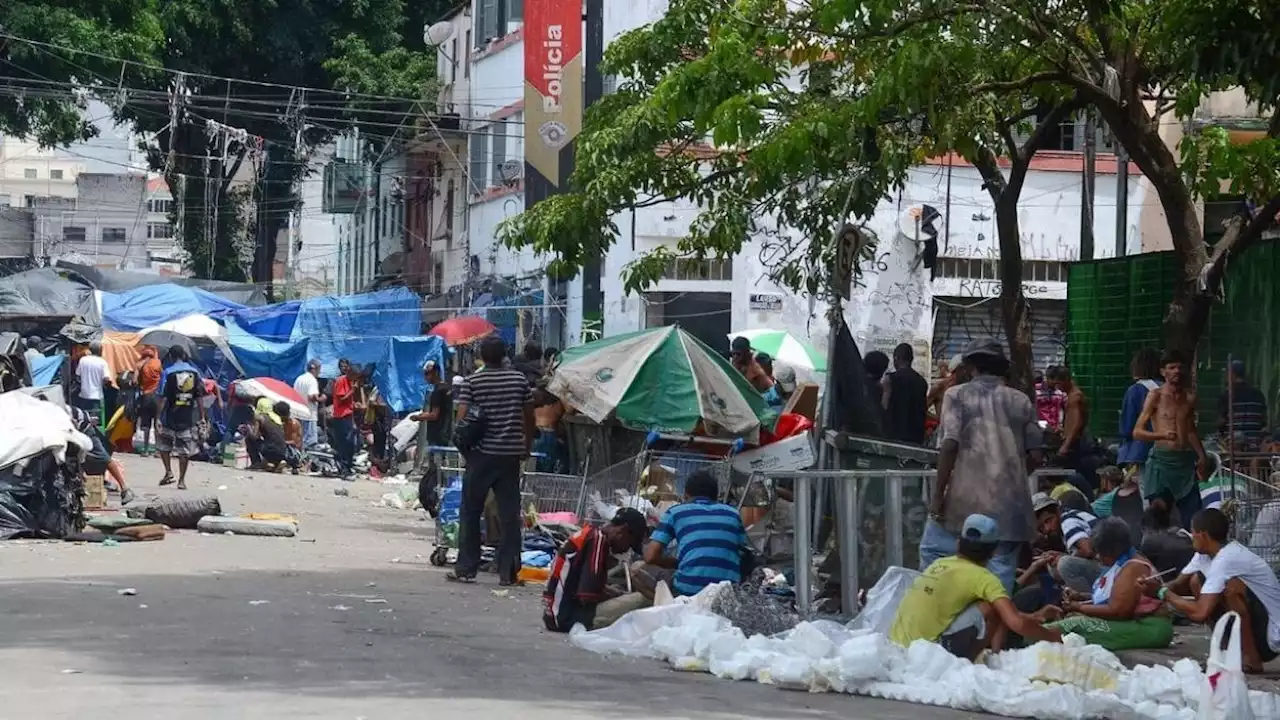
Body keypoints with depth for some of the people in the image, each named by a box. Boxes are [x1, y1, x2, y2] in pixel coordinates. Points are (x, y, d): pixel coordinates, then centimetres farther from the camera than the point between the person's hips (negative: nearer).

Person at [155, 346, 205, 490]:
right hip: (189, 418, 2)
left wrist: (159, 417, -8)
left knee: (163, 443, 18)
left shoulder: (169, 373, -6)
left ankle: (168, 471, 5)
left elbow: (163, 398, -10)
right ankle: (182, 480, 6)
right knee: (185, 449, 6)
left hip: (171, 416, -2)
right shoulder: (195, 373, 3)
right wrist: (202, 417, 8)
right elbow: (199, 397, 3)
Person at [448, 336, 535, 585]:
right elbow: (529, 416, 7)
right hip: (511, 453, 2)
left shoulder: (472, 382, -5)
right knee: (509, 514, 4)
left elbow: (461, 418, -11)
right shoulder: (519, 379, 3)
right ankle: (508, 572, 2)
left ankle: (465, 569, 9)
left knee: (471, 512, 9)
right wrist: (527, 444, 19)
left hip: (482, 453, -2)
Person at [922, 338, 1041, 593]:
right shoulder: (1021, 401, 11)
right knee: (1000, 572, 4)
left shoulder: (957, 395, 2)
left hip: (965, 498, -3)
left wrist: (939, 493, -5)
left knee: (933, 553, 13)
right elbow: (1034, 455, 8)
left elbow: (950, 445, -10)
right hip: (1009, 503, 3)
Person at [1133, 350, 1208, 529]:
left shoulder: (1190, 396, 14)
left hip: (1185, 461, 4)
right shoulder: (1155, 396, -1)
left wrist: (1202, 456, 22)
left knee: (1193, 518, -4)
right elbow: (1137, 432, -6)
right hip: (1162, 459, -4)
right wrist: (1163, 435, -22)